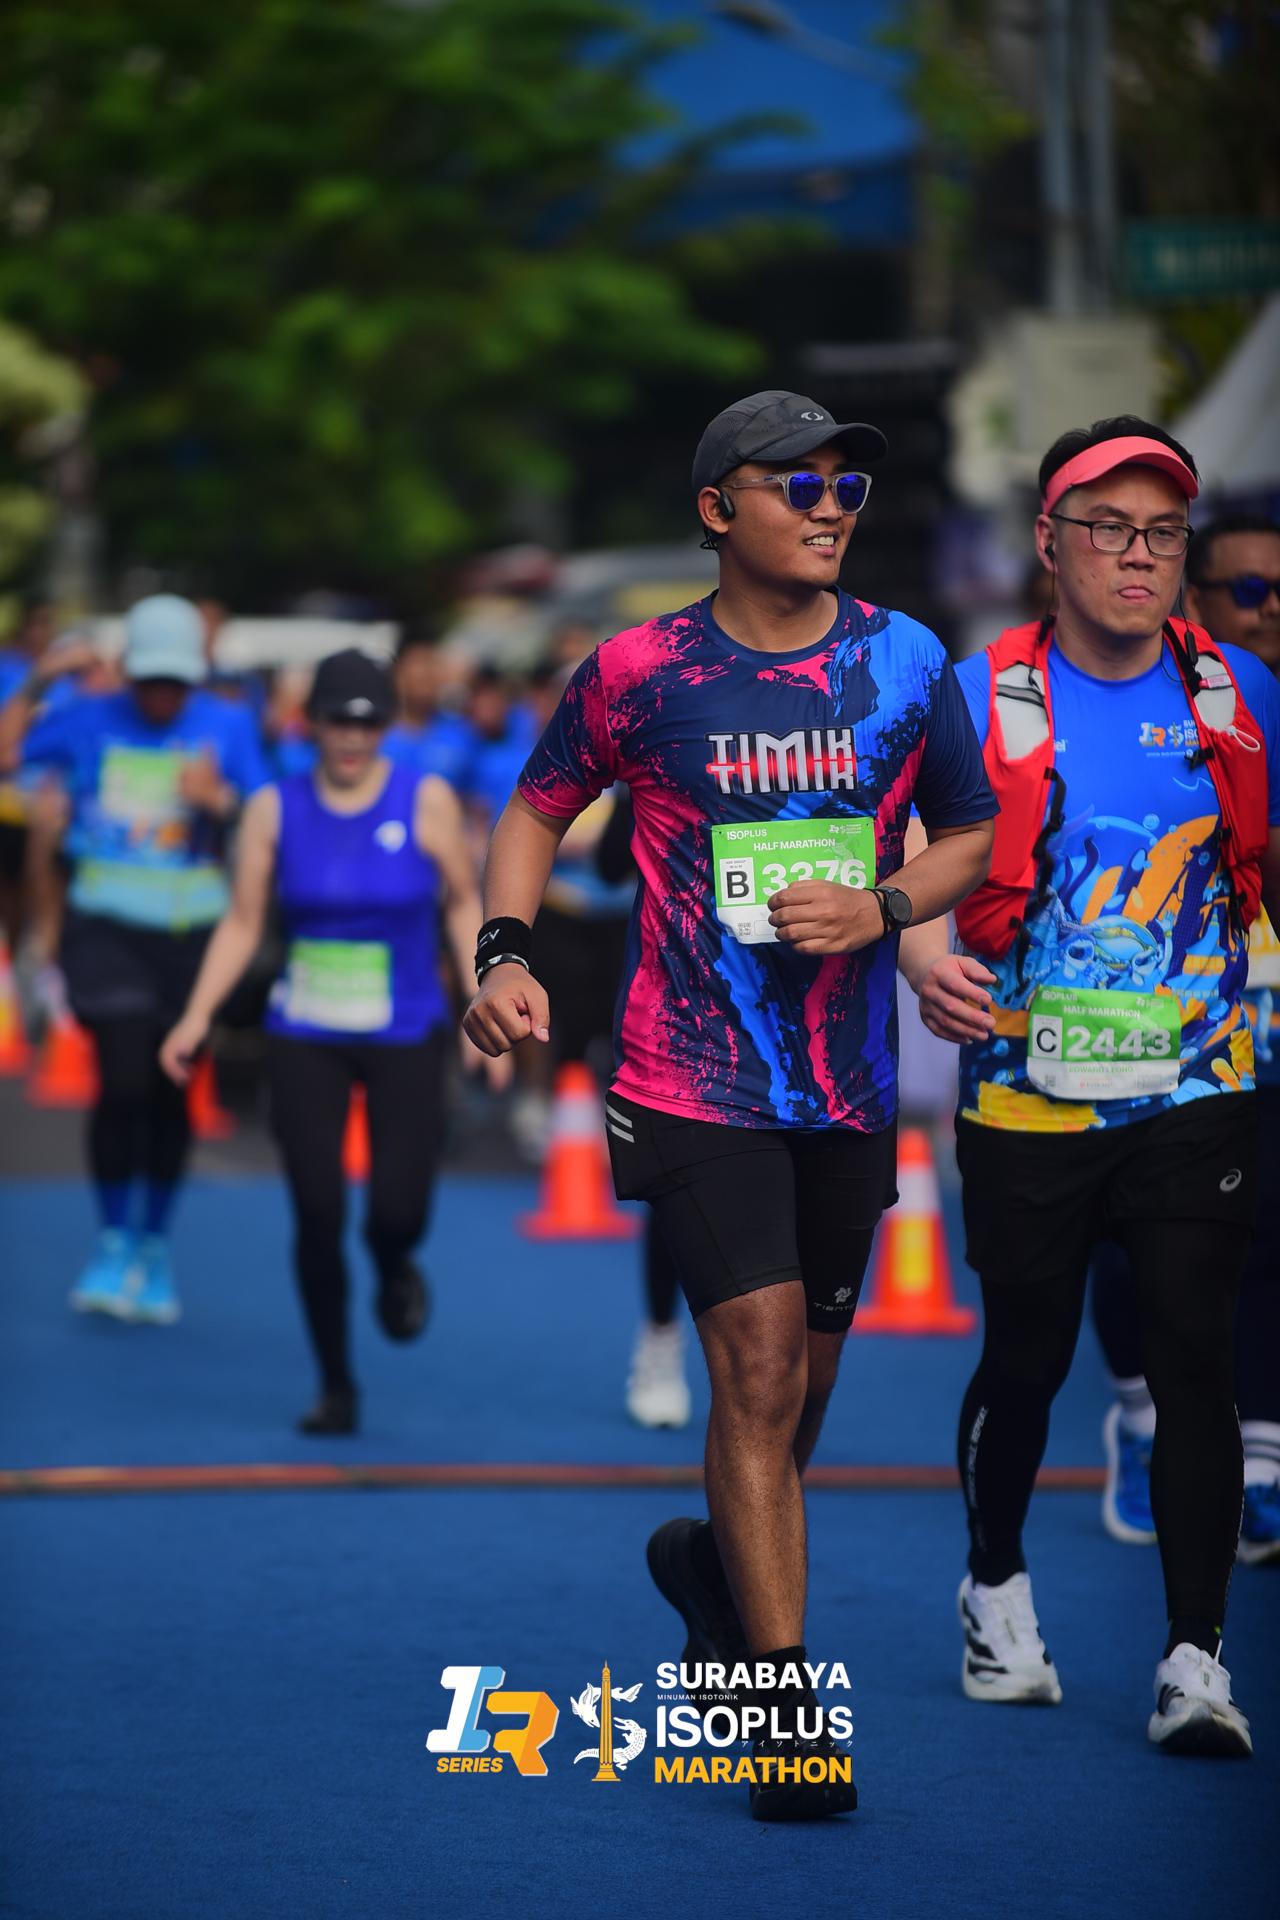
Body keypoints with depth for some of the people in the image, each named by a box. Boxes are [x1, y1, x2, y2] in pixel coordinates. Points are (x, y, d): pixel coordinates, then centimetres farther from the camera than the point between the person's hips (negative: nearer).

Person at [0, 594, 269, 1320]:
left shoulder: (227, 726, 0)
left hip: (190, 931, 1)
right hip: (106, 926, -1)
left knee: (169, 1094, 6)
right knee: (123, 1083, -13)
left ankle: (156, 1247, 25)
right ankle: (115, 1241, 5)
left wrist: (221, 801, -22)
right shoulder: (91, 719, 0)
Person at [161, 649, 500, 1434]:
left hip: (407, 1037, -1)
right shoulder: (275, 808, -1)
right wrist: (197, 1017, -4)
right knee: (318, 1214, -5)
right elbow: (243, 923, 4)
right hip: (305, 1039, 1)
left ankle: (394, 1267, 31)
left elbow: (464, 904, 4)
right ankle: (336, 1385, 12)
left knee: (398, 1210, -10)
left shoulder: (427, 801, -4)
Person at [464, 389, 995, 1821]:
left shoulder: (907, 665, 3)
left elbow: (975, 836, 13)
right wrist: (506, 952, -6)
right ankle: (787, 1711, -11)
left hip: (849, 1084, 4)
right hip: (695, 1080, -4)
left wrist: (885, 906, -8)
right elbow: (536, 810, 10)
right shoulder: (639, 672, -4)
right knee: (758, 1370, -13)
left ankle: (716, 1562, 46)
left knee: (803, 1380, 14)